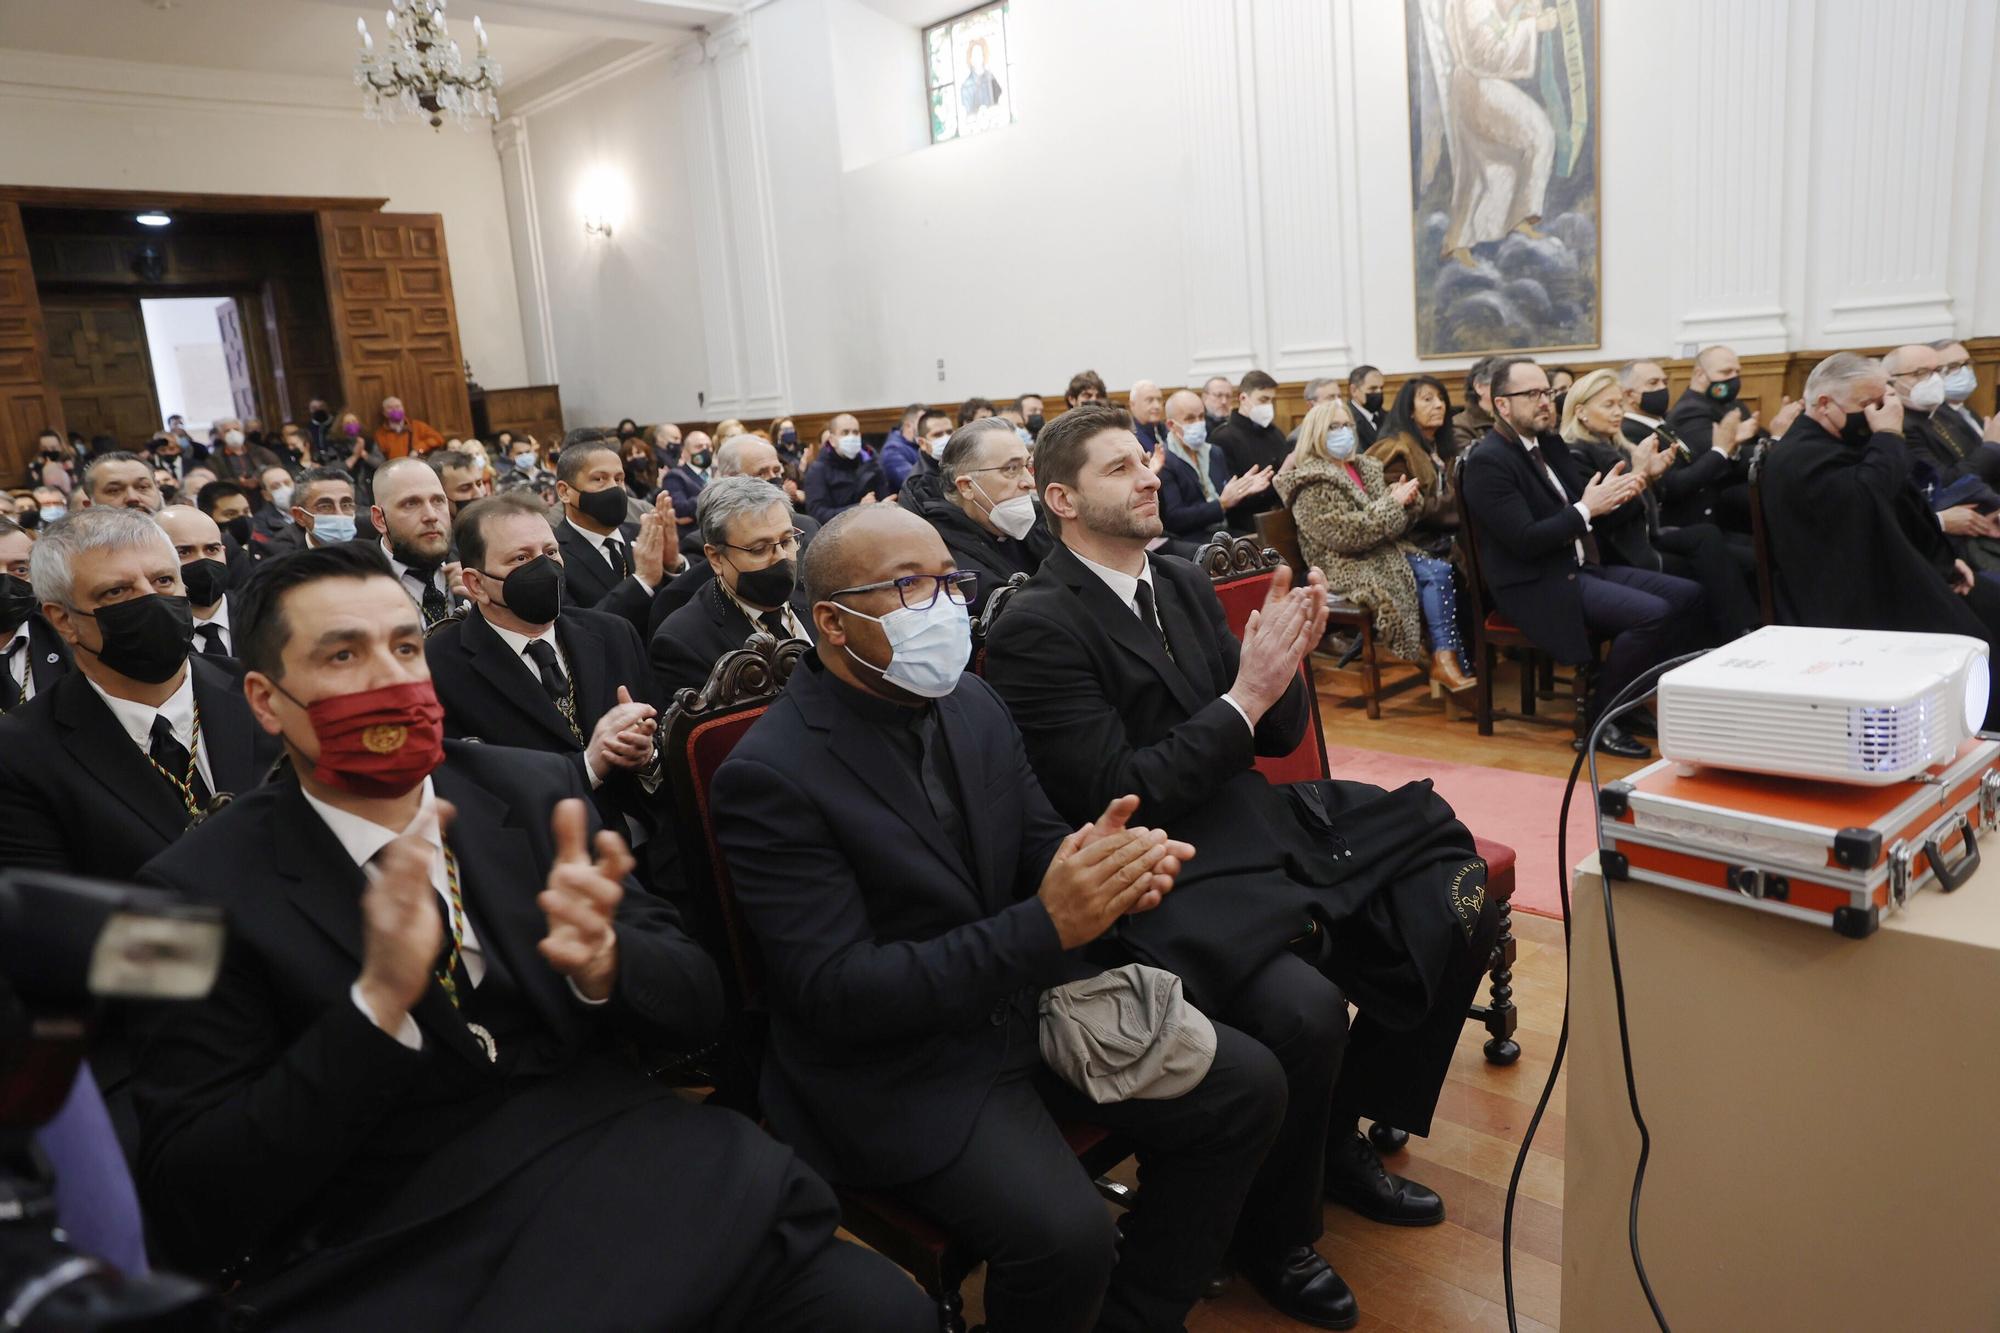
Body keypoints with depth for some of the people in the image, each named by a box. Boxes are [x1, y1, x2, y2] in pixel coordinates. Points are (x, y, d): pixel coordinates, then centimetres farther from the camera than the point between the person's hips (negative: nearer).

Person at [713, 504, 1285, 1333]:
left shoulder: (973, 703, 3)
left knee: (1246, 1088, -3)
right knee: (1066, 1236, -27)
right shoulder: (768, 776, -19)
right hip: (896, 1061, -7)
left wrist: (1110, 867, -18)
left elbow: (1036, 846, 8)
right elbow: (835, 992, -22)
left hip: (1033, 996, 7)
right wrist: (1045, 927, -31)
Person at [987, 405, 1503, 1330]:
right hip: (1164, 880, -8)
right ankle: (1275, 1237, 3)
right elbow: (1114, 794, -18)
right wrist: (1245, 698, -19)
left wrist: (1288, 658, -7)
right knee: (1304, 1008, -30)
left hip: (1263, 828, 8)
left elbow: (1279, 737, 14)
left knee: (1459, 913, -4)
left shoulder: (1185, 585, 12)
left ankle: (1342, 1141, 18)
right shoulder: (1036, 629, -11)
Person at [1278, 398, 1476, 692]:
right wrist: (1392, 503, -19)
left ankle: (1447, 656, -22)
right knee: (1434, 579, -22)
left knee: (1442, 570, -19)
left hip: (1384, 551, 7)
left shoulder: (1364, 467, 12)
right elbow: (1345, 534, -21)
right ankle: (1443, 658, -11)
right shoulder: (1311, 484, -10)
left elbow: (1396, 523, 16)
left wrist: (1406, 499, -7)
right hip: (1347, 566, -7)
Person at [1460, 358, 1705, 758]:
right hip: (1537, 587, -9)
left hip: (1583, 567, 9)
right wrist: (1587, 509, -19)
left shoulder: (1550, 443, 13)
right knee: (1653, 613, -24)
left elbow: (1580, 500, 14)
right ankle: (1600, 719, -7)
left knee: (1687, 594, 3)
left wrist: (1611, 493, -8)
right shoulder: (1487, 462, -14)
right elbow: (1525, 541, -21)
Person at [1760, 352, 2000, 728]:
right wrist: (1889, 437, -20)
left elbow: (1904, 511, 24)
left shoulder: (1846, 442, 16)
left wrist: (1942, 561, 11)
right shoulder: (1799, 458, -17)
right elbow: (1865, 500, -33)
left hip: (1890, 577, 11)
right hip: (1855, 604, -11)